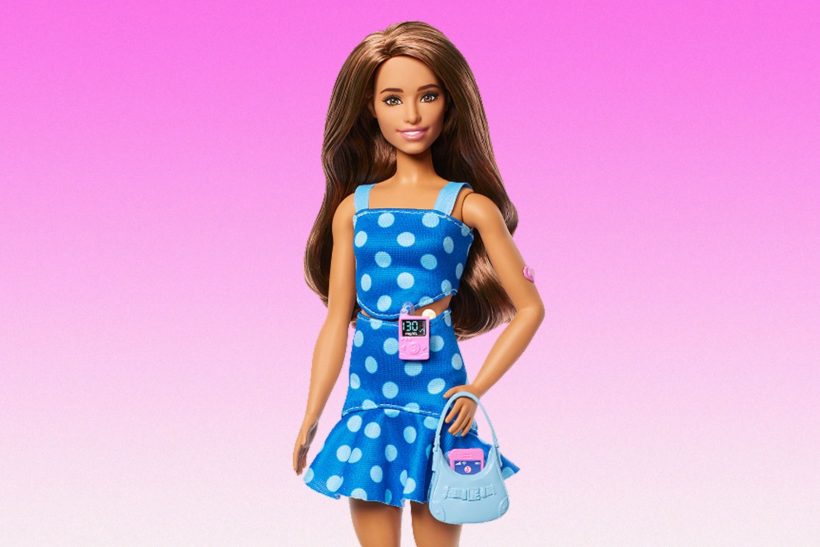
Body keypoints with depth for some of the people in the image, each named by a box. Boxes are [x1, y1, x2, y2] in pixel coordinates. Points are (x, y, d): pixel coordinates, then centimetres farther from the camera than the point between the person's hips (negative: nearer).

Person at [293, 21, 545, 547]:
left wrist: (476, 389, -6)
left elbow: (529, 308, 1)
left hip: (436, 391, -3)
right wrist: (310, 420, 8)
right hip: (367, 396, 3)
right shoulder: (352, 207, 7)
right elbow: (336, 321, 9)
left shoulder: (469, 205, 0)